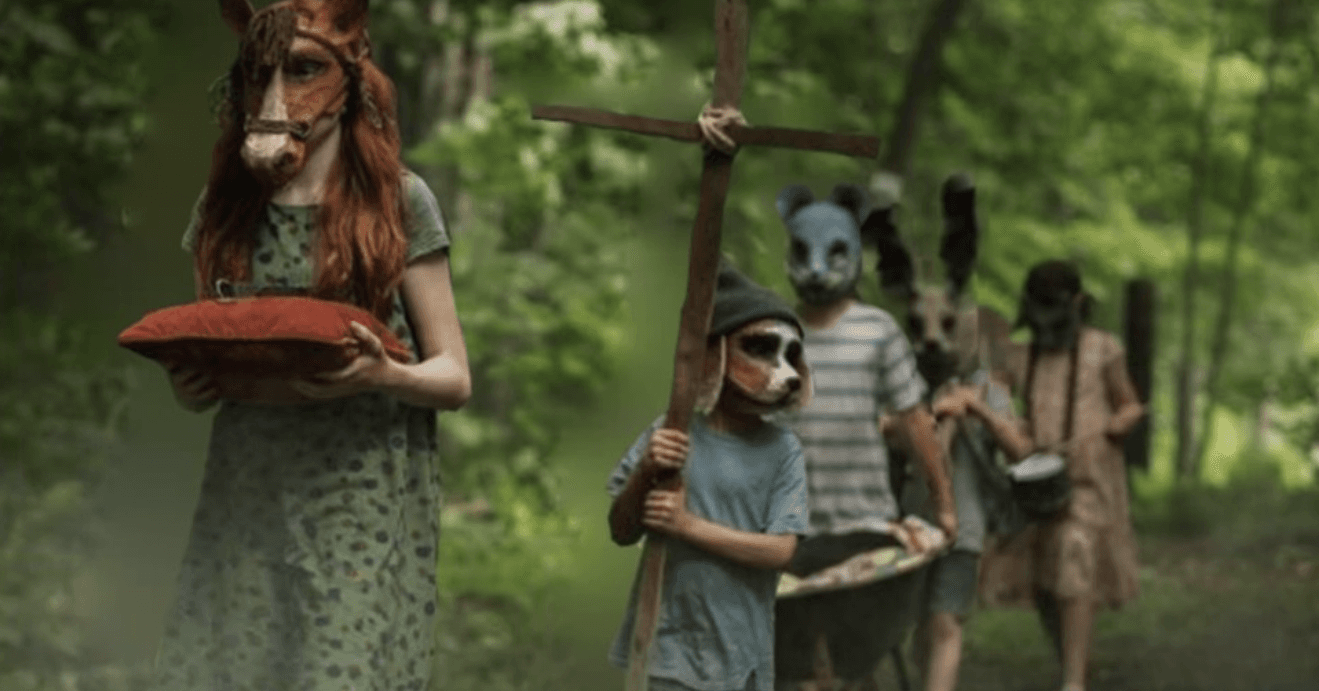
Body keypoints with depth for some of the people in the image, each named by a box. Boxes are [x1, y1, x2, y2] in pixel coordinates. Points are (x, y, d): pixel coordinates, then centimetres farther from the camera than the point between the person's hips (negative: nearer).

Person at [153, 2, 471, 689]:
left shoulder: (397, 201, -1)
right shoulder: (225, 205, 9)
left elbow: (452, 376, 0)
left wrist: (381, 375, -21)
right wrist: (189, 383, -6)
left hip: (362, 507, -3)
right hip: (242, 505, 4)